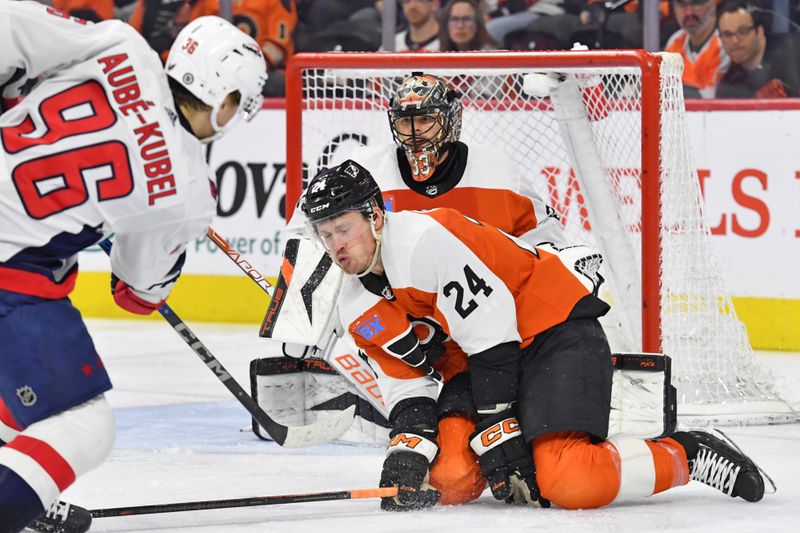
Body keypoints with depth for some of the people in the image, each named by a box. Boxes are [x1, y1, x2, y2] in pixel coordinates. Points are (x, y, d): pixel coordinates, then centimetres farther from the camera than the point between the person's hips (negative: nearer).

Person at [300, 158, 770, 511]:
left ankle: (686, 458, -6)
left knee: (571, 484, -29)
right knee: (442, 476, -13)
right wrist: (409, 447, -9)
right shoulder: (358, 312, 8)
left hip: (556, 333, -9)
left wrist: (496, 430, -20)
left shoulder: (423, 237, -21)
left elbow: (490, 324, -22)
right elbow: (406, 385, 12)